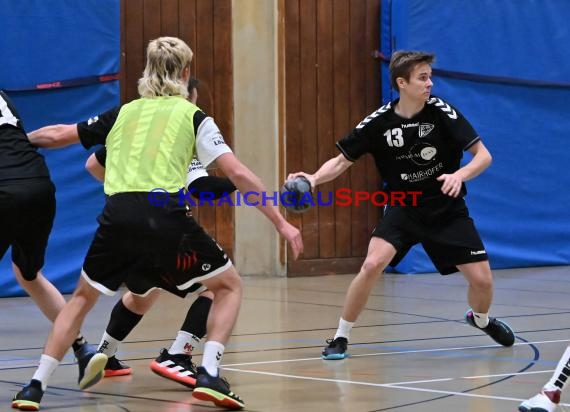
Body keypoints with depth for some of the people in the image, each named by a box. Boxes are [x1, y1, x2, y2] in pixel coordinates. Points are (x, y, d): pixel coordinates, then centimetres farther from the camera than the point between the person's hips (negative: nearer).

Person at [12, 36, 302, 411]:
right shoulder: (193, 116, 11)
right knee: (229, 286, 16)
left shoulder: (124, 113, 20)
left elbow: (57, 135, 27)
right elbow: (238, 173, 2)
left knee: (83, 297, 24)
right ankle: (209, 374, -3)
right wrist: (281, 222, 6)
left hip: (118, 216, 3)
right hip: (165, 215, -3)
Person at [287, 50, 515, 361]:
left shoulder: (441, 112, -15)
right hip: (402, 207, 0)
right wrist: (314, 179, -24)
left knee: (482, 280, -4)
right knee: (372, 265, -24)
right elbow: (341, 161, -4)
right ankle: (340, 337, -6)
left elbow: (483, 155, -15)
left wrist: (460, 175, -35)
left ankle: (481, 320, 33)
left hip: (447, 209, 1)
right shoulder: (379, 122, -13)